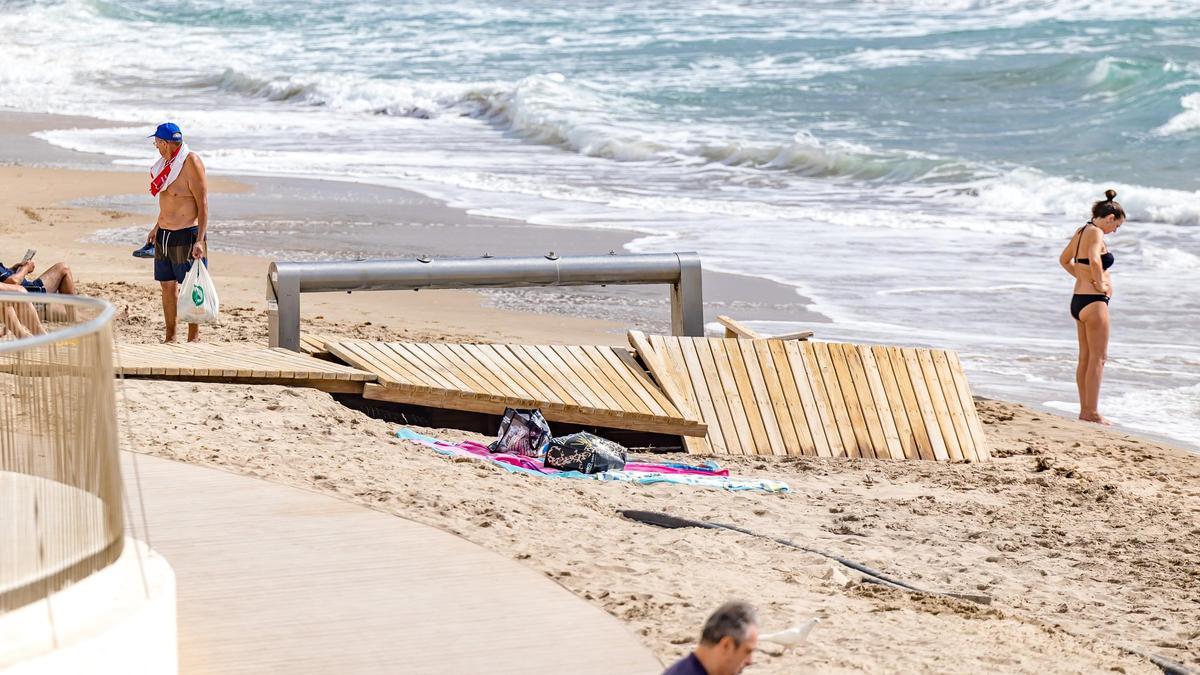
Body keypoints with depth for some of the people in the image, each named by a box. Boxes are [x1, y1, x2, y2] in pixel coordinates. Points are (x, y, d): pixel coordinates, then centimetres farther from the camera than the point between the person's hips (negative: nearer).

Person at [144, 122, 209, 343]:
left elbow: (203, 204, -18)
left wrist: (200, 240, -23)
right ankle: (170, 337, 19)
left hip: (186, 235, -9)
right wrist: (157, 227, 26)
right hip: (164, 235, 9)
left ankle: (194, 339, 4)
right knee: (167, 285, 11)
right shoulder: (168, 162, 11)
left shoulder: (191, 163, -15)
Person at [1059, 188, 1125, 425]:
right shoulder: (1096, 233, -16)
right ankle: (1092, 412, -3)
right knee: (1098, 359, -4)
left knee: (1085, 358, 15)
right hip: (1094, 301, -10)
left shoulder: (1082, 231, 12)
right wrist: (1099, 283, -19)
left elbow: (1064, 259, 26)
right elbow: (1094, 260, -34)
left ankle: (1085, 410, 20)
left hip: (1078, 299, 10)